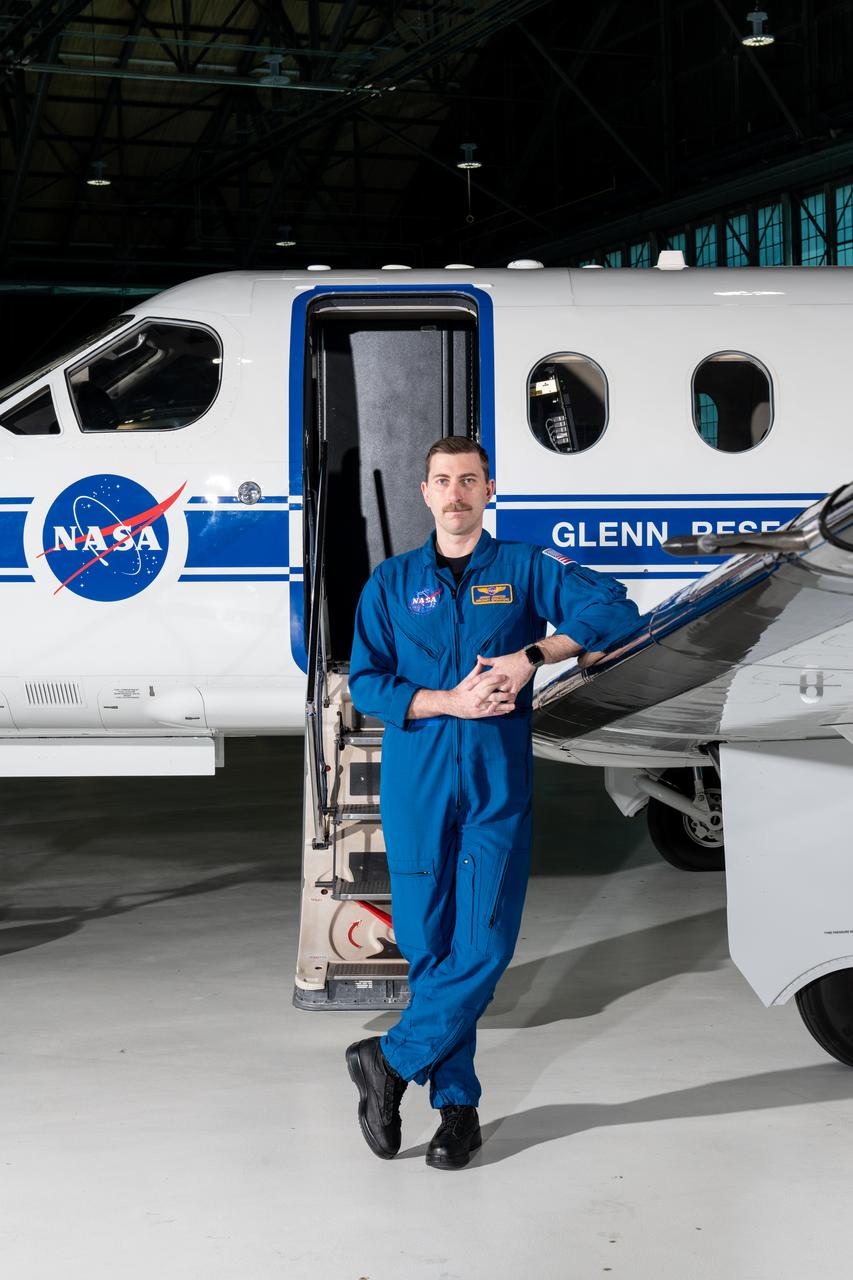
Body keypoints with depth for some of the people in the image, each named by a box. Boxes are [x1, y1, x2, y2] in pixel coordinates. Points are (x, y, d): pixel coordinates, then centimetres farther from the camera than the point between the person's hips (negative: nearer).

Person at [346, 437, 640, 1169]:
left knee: (484, 946, -9)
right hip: (416, 785, 1)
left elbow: (615, 609, -4)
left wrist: (531, 655, -15)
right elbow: (366, 683, 3)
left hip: (498, 786, -1)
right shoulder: (392, 583, 11)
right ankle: (457, 1104, 11)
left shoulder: (526, 570, 7)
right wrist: (451, 703, -11)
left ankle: (391, 1061, 7)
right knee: (428, 945, 1)